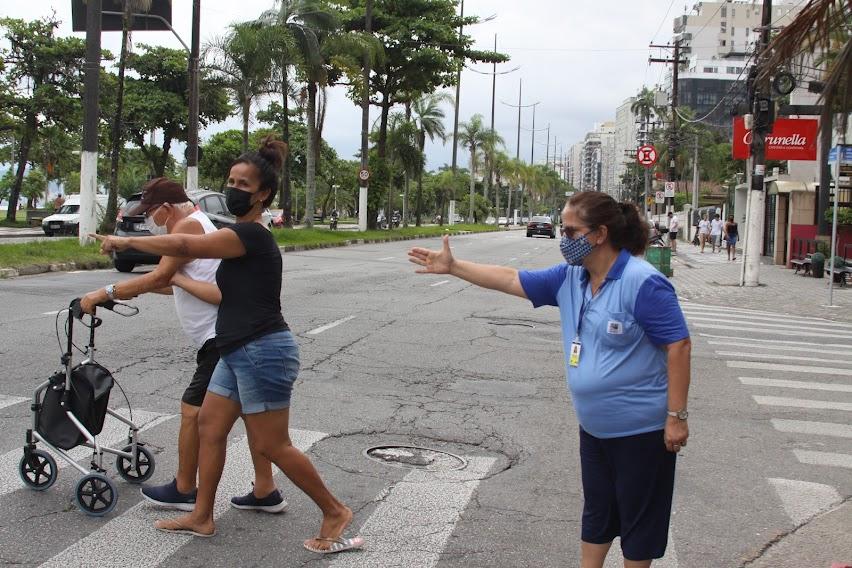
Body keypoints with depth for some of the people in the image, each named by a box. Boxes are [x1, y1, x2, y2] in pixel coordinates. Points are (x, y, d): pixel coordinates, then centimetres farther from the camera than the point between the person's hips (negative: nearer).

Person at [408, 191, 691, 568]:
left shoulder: (643, 283, -21)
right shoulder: (570, 277, 2)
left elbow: (678, 345, -20)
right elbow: (512, 281, 9)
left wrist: (676, 416, -20)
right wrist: (452, 266, 7)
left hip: (640, 431, -8)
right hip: (594, 428, 8)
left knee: (638, 518, 8)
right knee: (596, 512, 21)